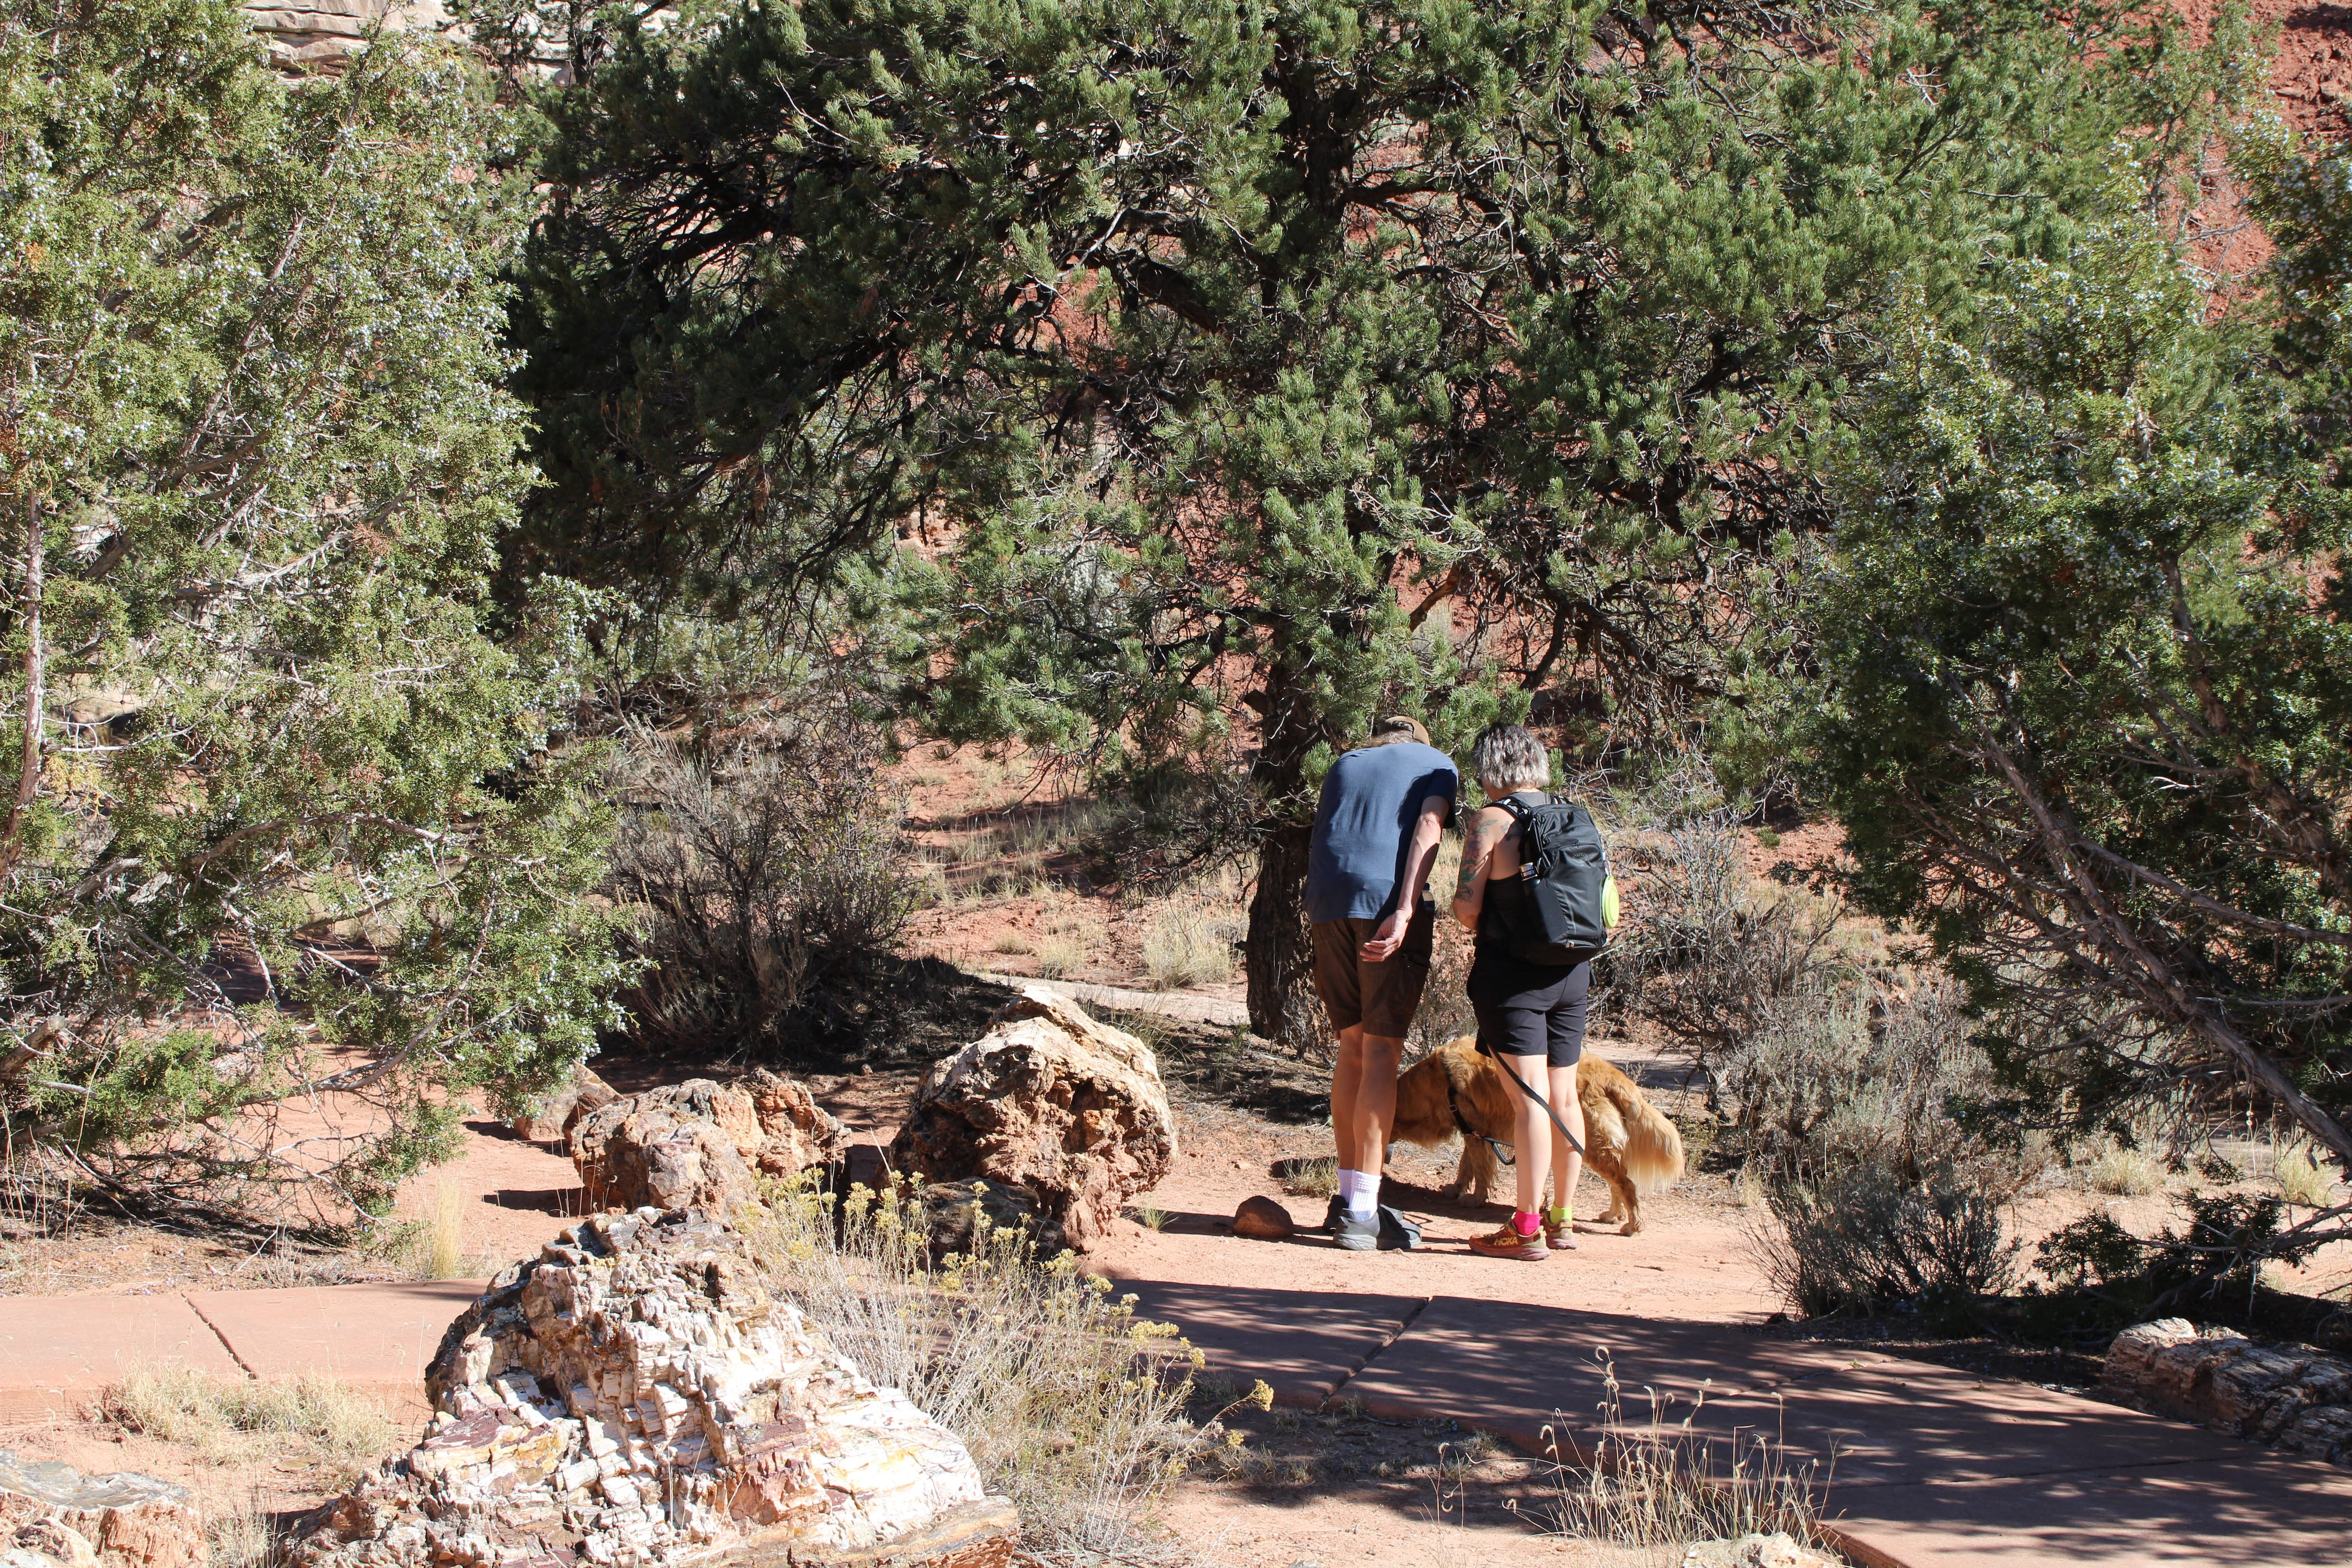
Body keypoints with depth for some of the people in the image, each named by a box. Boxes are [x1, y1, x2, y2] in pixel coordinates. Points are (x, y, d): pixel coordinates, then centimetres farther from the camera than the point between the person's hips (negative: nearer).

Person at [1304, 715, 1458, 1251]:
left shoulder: (1344, 764, 28)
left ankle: (1349, 1196, 14)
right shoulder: (1438, 765, 15)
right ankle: (1362, 1211, -9)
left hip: (1327, 904, 5)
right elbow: (1427, 830, -3)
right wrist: (1406, 912, -15)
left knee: (1352, 1046, 13)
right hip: (1388, 900, -4)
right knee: (1382, 1051, -5)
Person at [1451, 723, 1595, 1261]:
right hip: (1571, 973, 6)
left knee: (1531, 1097, -8)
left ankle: (1526, 1229, -8)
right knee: (1563, 1095, 12)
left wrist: (1483, 931, 9)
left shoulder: (1490, 822, -9)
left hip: (1514, 974, -6)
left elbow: (1466, 906, -15)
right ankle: (1563, 1221, 19)